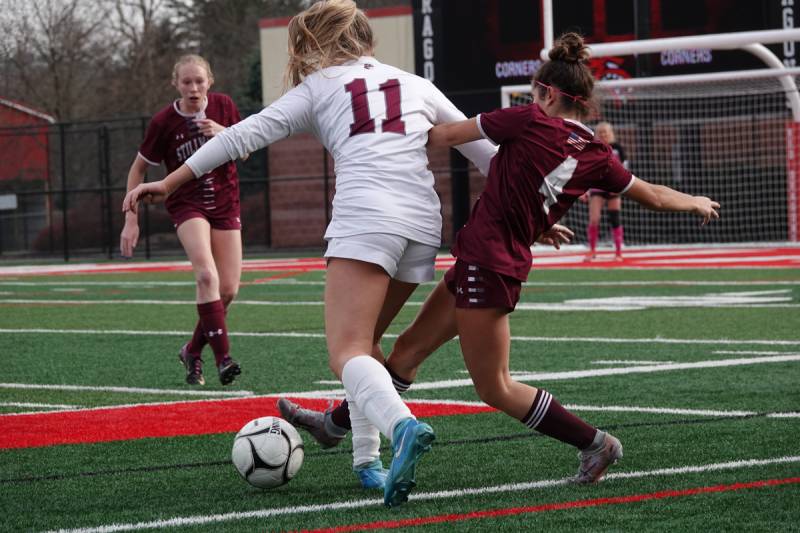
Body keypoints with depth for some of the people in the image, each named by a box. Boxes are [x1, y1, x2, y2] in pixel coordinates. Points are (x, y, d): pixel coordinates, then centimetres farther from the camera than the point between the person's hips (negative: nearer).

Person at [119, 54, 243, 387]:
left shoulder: (223, 106, -5)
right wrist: (131, 220, -5)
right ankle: (223, 358, -29)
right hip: (186, 205, -4)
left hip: (225, 203, 4)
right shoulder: (163, 122, -12)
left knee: (228, 290, -1)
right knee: (206, 275, -27)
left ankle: (193, 351, 22)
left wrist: (223, 133, -15)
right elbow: (138, 169, -1)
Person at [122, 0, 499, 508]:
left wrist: (170, 182, 9)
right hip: (423, 223, 5)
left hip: (364, 219, -5)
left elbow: (247, 134, 8)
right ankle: (368, 460, 15)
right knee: (365, 343, 22)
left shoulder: (319, 88, 15)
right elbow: (483, 148, 27)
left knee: (348, 353, -13)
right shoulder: (417, 86, 25)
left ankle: (403, 426, -41)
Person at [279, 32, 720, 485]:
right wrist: (696, 203, 35)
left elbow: (447, 134, -7)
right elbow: (654, 196, 15)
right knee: (410, 348, 18)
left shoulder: (529, 122, -13)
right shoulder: (597, 158, 3)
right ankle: (336, 422, 30)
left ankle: (596, 444, 2)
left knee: (496, 389, 0)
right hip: (510, 264, 8)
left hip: (484, 258, -8)